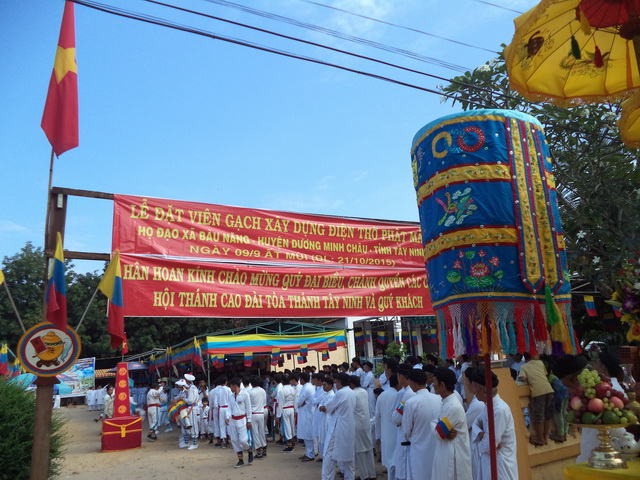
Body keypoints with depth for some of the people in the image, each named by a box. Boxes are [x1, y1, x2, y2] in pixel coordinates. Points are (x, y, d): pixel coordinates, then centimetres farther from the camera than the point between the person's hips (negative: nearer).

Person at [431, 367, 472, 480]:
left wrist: (433, 424, 0)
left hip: (453, 456, -9)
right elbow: (437, 424, 9)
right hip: (445, 453, 9)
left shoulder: (453, 407, -24)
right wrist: (446, 432, -11)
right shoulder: (446, 402, 6)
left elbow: (438, 433, -19)